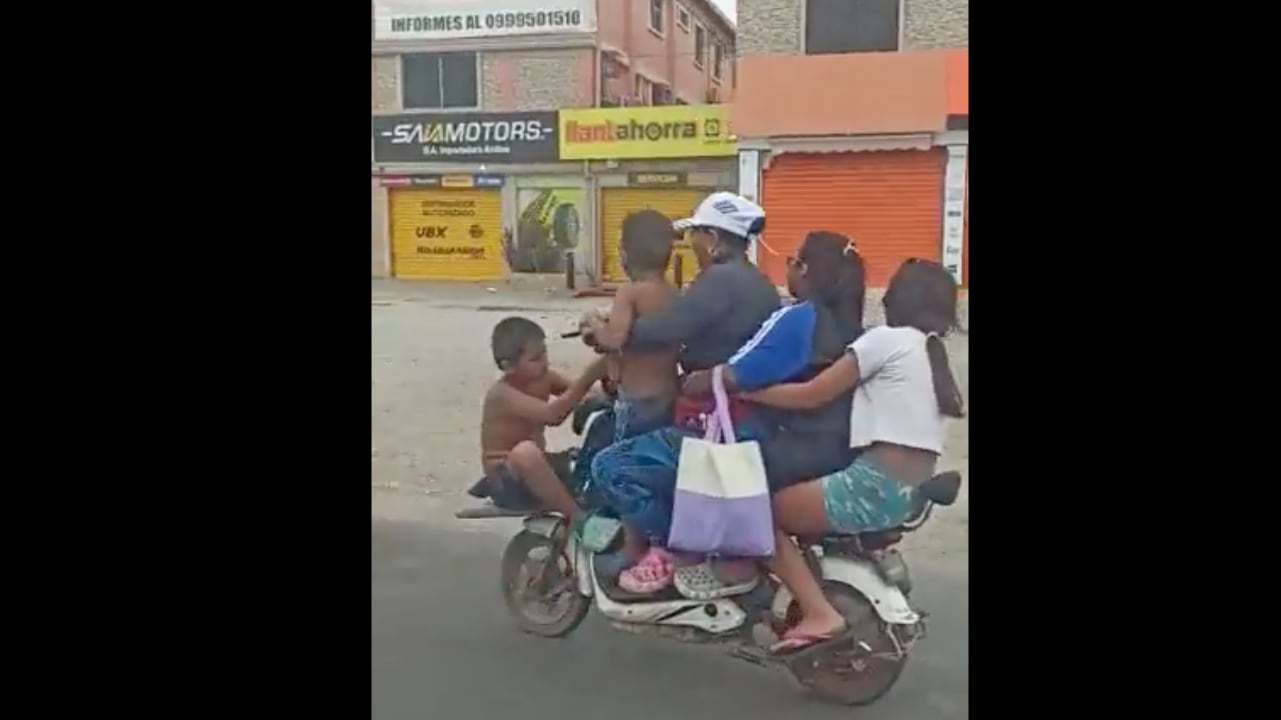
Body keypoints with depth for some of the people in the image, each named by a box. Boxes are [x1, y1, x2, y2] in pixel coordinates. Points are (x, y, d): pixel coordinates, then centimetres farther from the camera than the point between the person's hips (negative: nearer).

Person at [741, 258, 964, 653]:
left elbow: (812, 395, -8)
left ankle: (819, 614, -8)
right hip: (912, 492, 9)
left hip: (876, 485, -9)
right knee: (788, 497, 26)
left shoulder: (886, 339, -7)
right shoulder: (934, 354, 16)